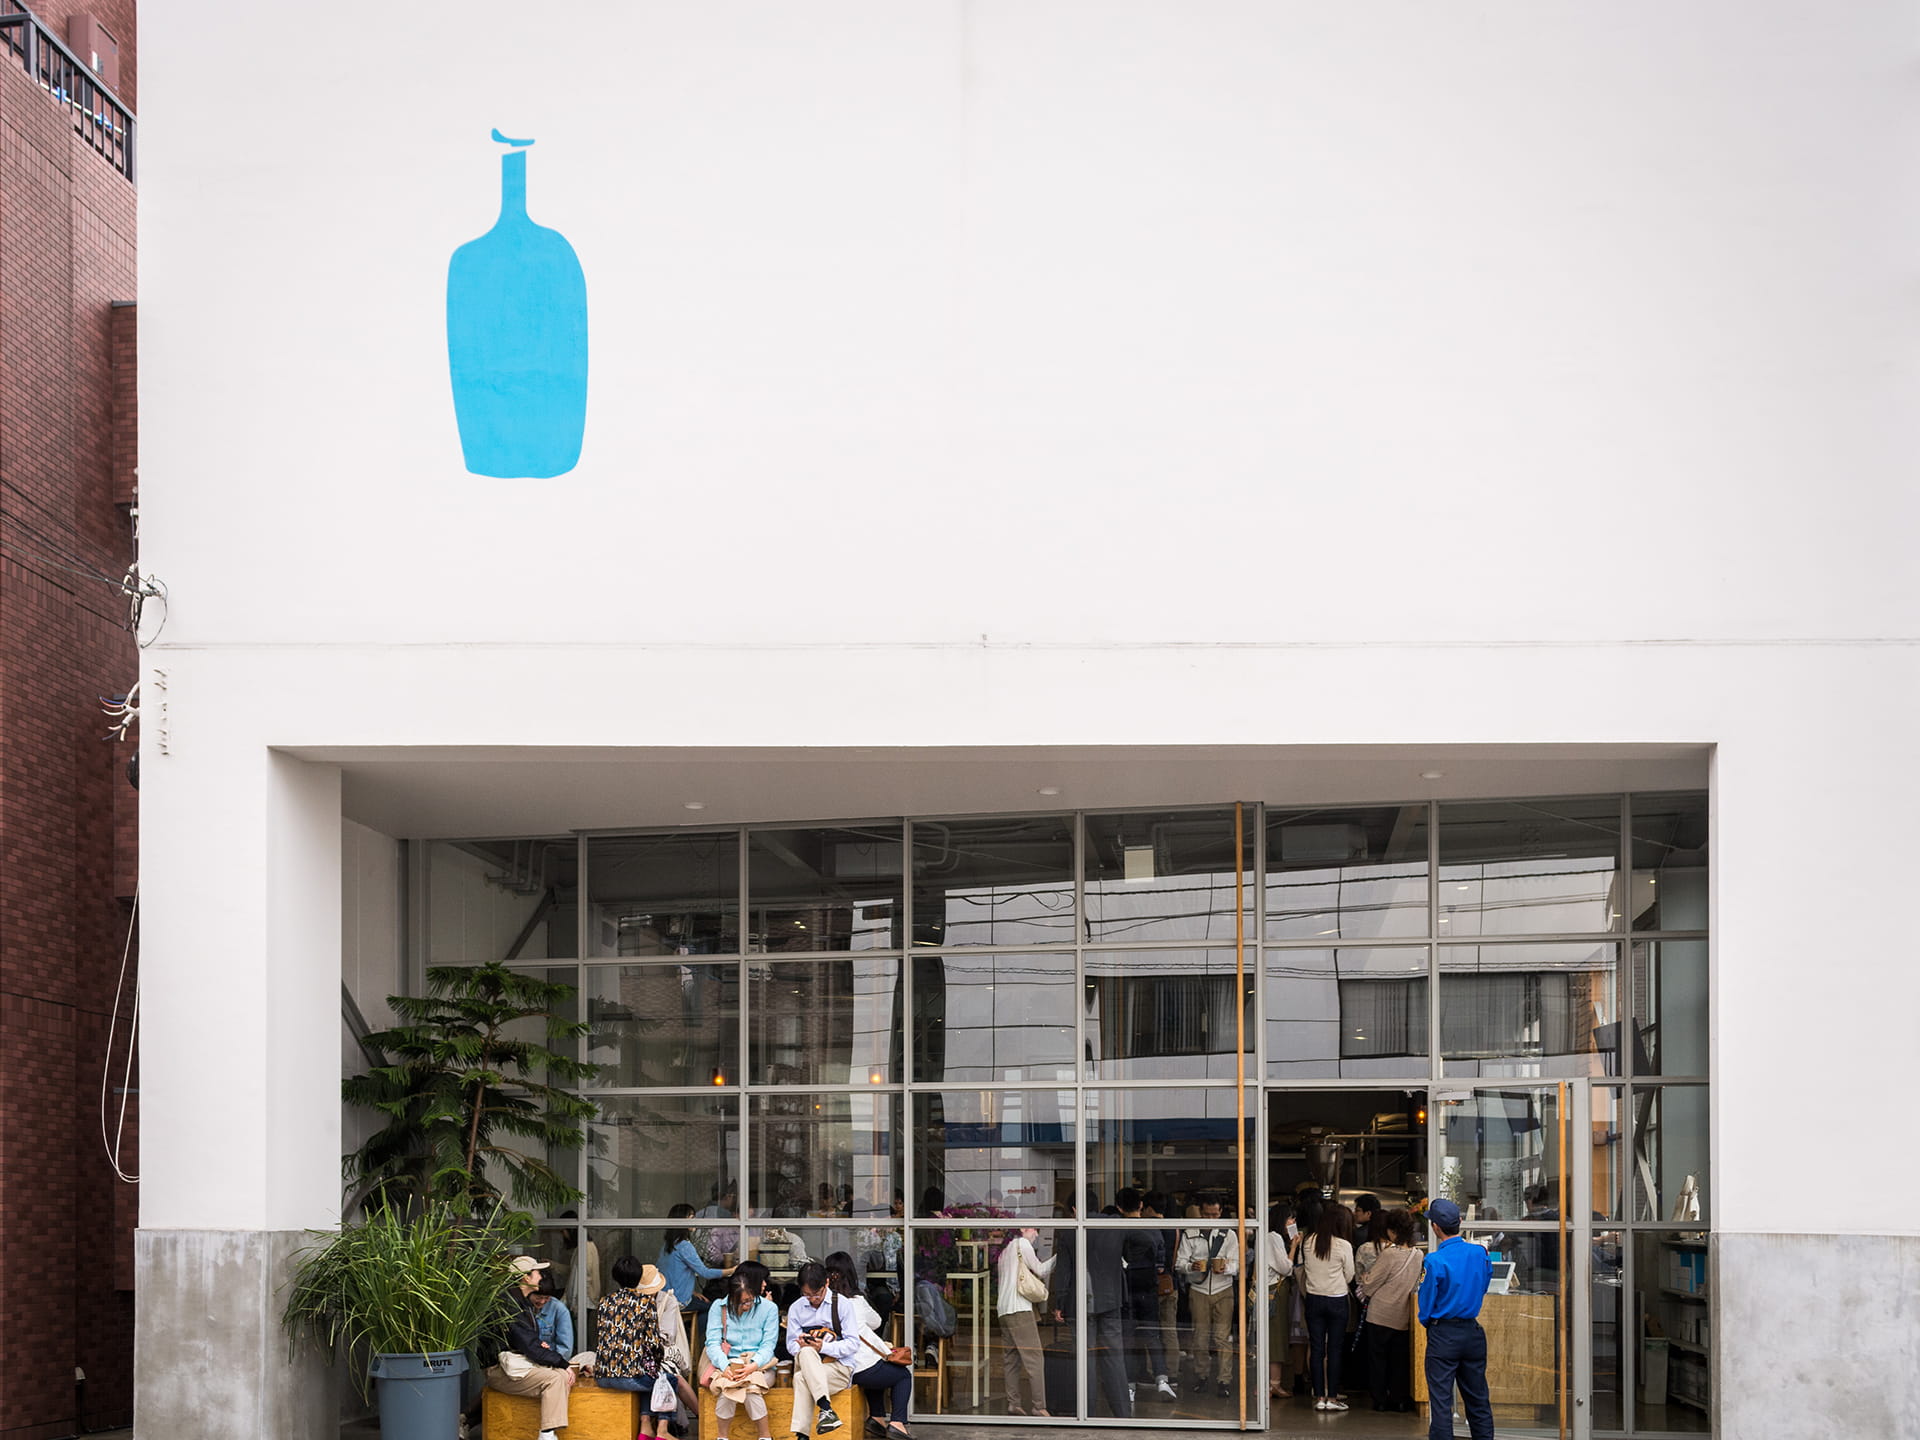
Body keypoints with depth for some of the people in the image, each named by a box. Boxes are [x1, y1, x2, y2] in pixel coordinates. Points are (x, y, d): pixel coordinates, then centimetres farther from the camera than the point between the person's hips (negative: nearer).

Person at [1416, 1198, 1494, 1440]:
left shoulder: (1435, 1261, -17)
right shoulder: (1480, 1253, -2)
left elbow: (1427, 1304, -9)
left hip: (1443, 1335, -5)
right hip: (1474, 1333, 5)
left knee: (1441, 1401, 1)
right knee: (1478, 1400, 13)